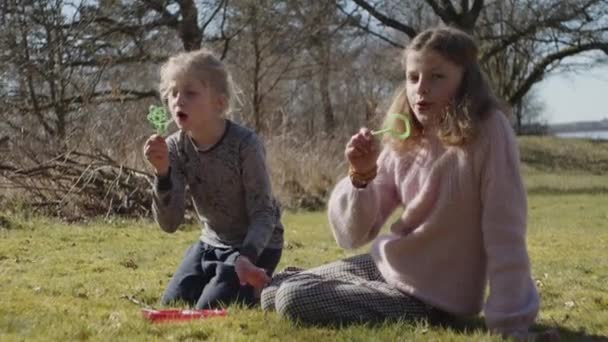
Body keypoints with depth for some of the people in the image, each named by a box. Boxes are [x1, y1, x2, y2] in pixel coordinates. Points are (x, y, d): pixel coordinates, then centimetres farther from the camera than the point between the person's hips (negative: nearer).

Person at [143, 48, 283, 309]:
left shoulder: (244, 144, -26)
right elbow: (169, 224, -17)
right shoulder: (175, 148, -12)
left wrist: (246, 257, -39)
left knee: (209, 309, -19)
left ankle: (258, 287, 11)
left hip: (257, 244, -5)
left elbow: (263, 214, -21)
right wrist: (162, 172, -31)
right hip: (212, 242, 5)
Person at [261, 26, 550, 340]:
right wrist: (361, 176, -22)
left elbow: (504, 235, -23)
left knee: (295, 301, -12)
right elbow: (352, 235, -3)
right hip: (386, 266, 7)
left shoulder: (487, 132, -21)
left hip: (430, 298, -7)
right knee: (274, 292, 9)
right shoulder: (405, 140, -2)